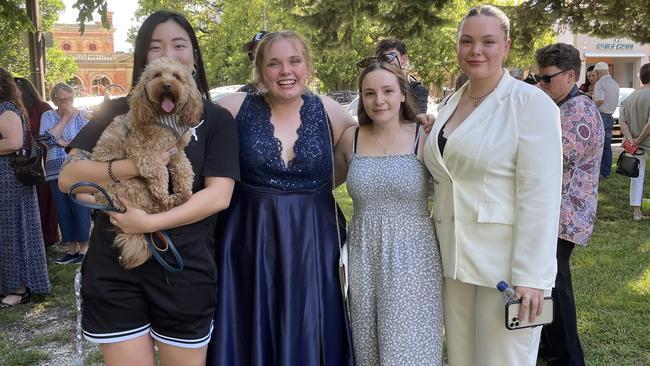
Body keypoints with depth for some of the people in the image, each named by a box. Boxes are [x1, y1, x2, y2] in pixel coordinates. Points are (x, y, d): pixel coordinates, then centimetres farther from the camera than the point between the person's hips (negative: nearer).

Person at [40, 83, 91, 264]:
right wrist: (65, 118, -9)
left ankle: (83, 248, 6)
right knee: (63, 210, 6)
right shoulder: (48, 116, 8)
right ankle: (72, 248, 16)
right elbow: (46, 138, -8)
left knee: (81, 209, -4)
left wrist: (61, 142, -10)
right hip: (56, 171, 3)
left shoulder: (81, 114, 3)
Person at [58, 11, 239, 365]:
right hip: (113, 269, 1)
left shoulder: (215, 119, 2)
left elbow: (219, 195, -8)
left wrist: (150, 223, -18)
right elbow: (67, 177, -2)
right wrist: (134, 165, -17)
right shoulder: (116, 112, 6)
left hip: (183, 269, -1)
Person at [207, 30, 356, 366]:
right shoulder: (236, 108, -5)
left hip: (311, 245, 1)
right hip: (248, 244, -1)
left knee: (306, 339, 11)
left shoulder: (327, 110, 1)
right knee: (249, 338, 11)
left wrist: (319, 184, 0)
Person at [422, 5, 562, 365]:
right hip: (455, 259, 6)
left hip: (506, 264, -6)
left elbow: (540, 196, -16)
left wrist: (530, 275, -20)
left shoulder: (532, 103, -10)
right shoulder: (451, 103, 11)